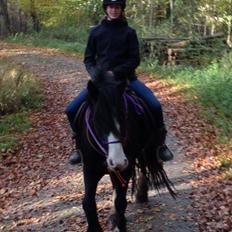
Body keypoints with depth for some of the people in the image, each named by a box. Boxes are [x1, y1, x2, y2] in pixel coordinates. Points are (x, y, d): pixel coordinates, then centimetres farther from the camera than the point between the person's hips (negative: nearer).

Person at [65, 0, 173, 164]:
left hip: (126, 78, -2)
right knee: (72, 110, -10)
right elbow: (88, 58, 7)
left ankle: (160, 143, 3)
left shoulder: (129, 32, 0)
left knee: (155, 106, -21)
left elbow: (135, 59, -4)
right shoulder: (96, 32, 4)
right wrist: (95, 74, -12)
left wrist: (115, 72, -17)